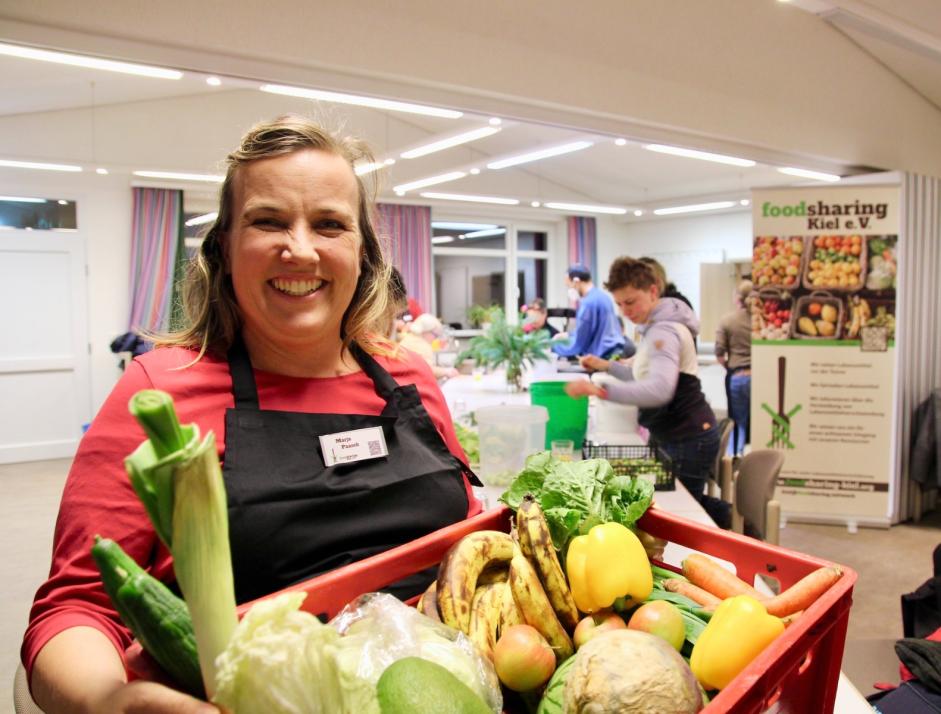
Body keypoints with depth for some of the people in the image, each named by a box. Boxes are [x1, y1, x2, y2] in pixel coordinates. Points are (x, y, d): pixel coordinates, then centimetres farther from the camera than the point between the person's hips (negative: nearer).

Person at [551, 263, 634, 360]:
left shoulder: (588, 302, -17)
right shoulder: (601, 296, 12)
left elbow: (578, 345, -13)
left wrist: (553, 345, 1)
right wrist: (569, 335, 22)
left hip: (605, 356, -10)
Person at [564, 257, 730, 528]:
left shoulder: (664, 331, -22)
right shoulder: (656, 327, 10)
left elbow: (660, 389, -38)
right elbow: (644, 377, 20)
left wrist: (601, 391, -45)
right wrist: (607, 366, 8)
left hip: (688, 440, -10)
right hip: (676, 436, 10)